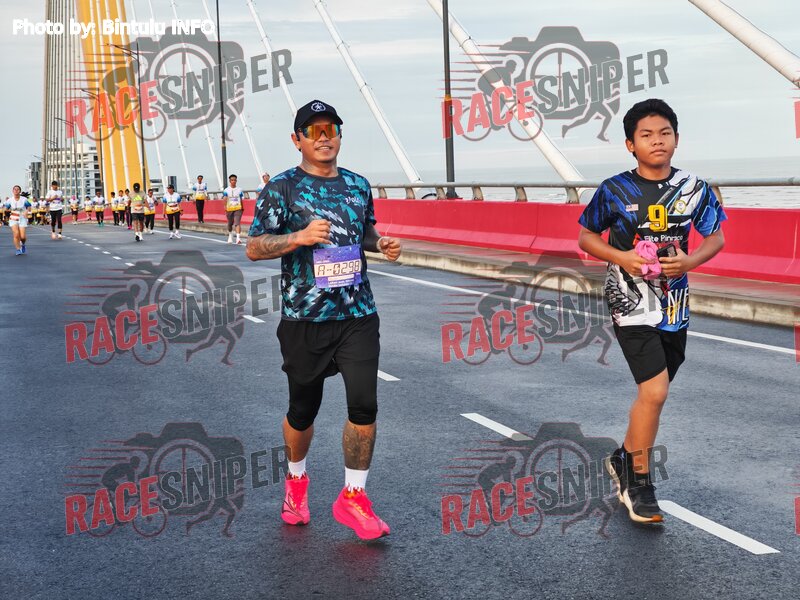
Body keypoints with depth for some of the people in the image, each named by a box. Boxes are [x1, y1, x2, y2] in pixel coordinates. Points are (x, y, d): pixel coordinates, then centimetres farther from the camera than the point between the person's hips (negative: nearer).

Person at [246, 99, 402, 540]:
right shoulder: (281, 188, -3)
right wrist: (301, 237, -20)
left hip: (358, 315, 3)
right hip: (304, 319, -3)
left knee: (364, 404, -8)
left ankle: (352, 497, 7)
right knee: (303, 409, 10)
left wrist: (381, 244, 4)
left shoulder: (358, 185, 10)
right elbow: (253, 248, -6)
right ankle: (296, 479, 38)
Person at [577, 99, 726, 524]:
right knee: (654, 391, -15)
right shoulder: (614, 190, -6)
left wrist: (689, 261, -10)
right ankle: (639, 484, 1)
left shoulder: (694, 189, 1)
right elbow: (586, 237, 4)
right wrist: (620, 257, -14)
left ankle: (624, 458, 39)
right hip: (631, 298, -4)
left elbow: (715, 238, 10)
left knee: (653, 393, 14)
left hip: (674, 302, 4)